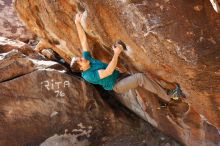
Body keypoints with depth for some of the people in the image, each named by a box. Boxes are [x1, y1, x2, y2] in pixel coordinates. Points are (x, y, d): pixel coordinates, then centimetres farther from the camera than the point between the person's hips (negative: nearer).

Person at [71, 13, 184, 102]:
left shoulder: (87, 59, 3)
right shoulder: (88, 76, -19)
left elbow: (83, 40, 1)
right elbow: (108, 71, -28)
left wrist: (77, 23, -3)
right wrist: (116, 54, -28)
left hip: (121, 76, 8)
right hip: (116, 85, -8)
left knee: (146, 77, -11)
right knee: (140, 77, -29)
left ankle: (173, 88, -7)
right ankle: (168, 96, -18)